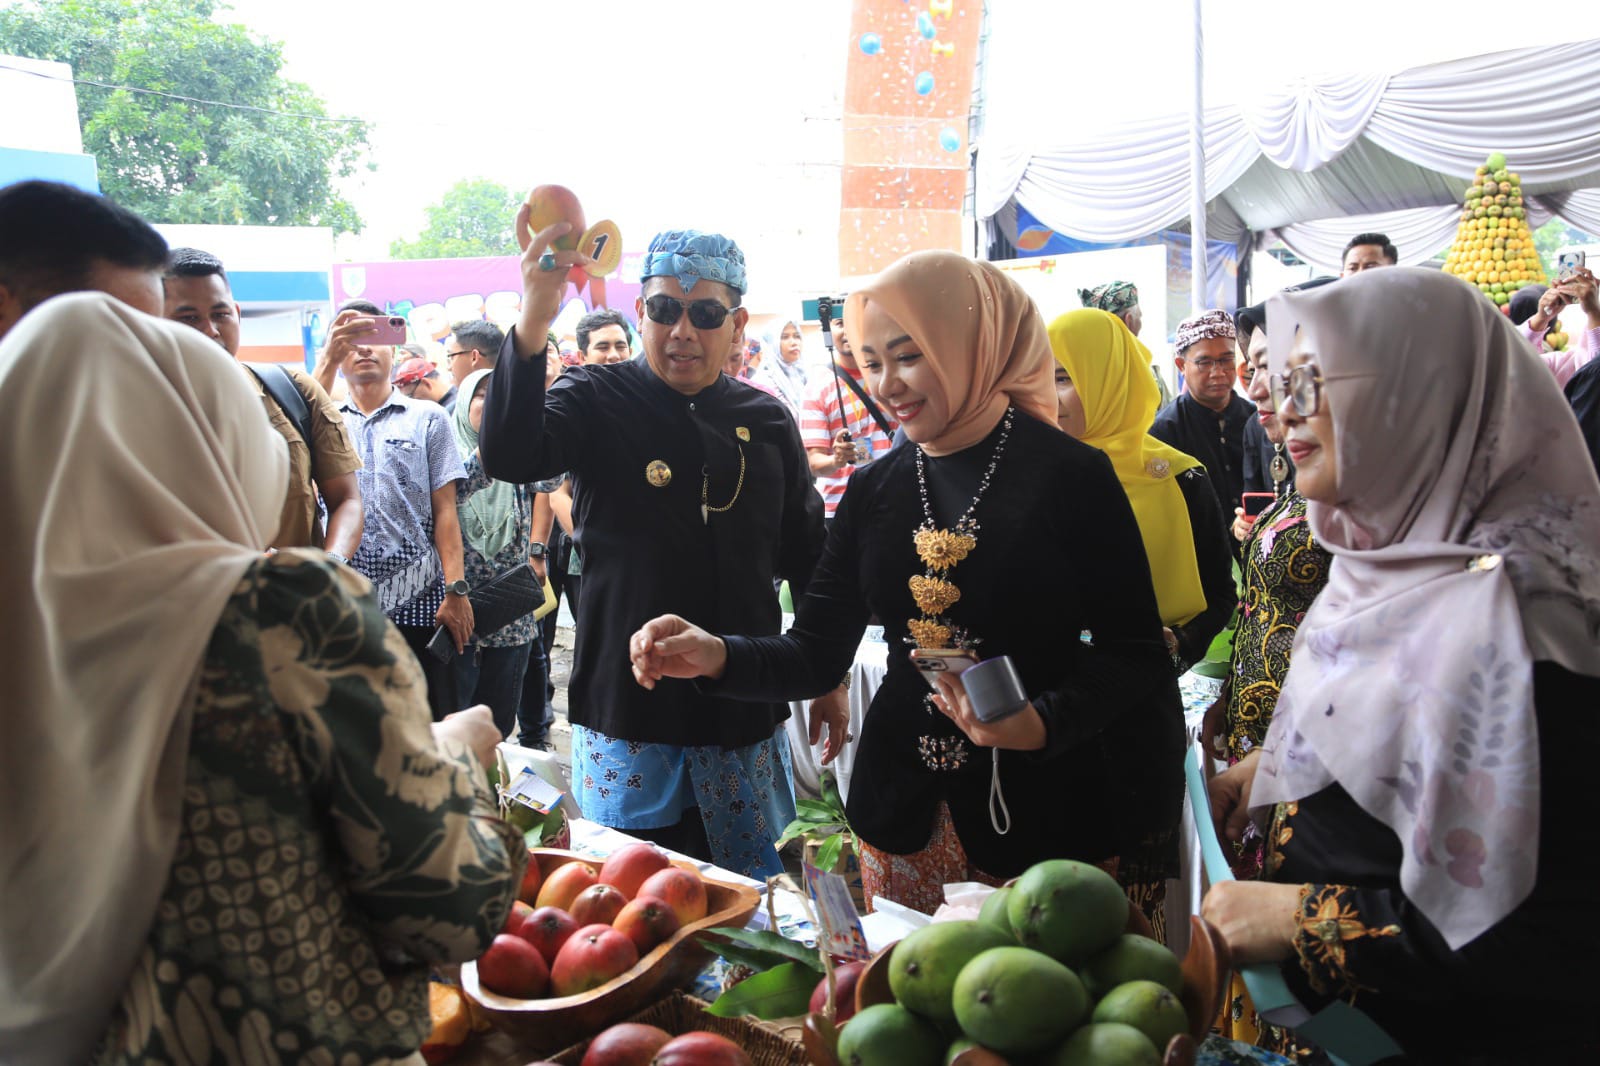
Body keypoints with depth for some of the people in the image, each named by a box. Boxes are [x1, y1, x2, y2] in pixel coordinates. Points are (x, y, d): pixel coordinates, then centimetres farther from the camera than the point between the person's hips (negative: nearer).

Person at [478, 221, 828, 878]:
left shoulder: (767, 422, 5)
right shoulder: (597, 401, -3)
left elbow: (807, 559, 14)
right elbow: (508, 458, -24)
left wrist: (830, 678, 15)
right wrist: (533, 321, -37)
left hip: (745, 709, 3)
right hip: (626, 707, -2)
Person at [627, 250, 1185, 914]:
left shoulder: (1070, 477, -9)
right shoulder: (874, 491, 4)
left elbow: (1132, 651, -7)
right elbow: (818, 653, 2)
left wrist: (1042, 722, -24)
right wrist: (717, 656, -16)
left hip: (1041, 808, -3)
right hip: (902, 807, 4)